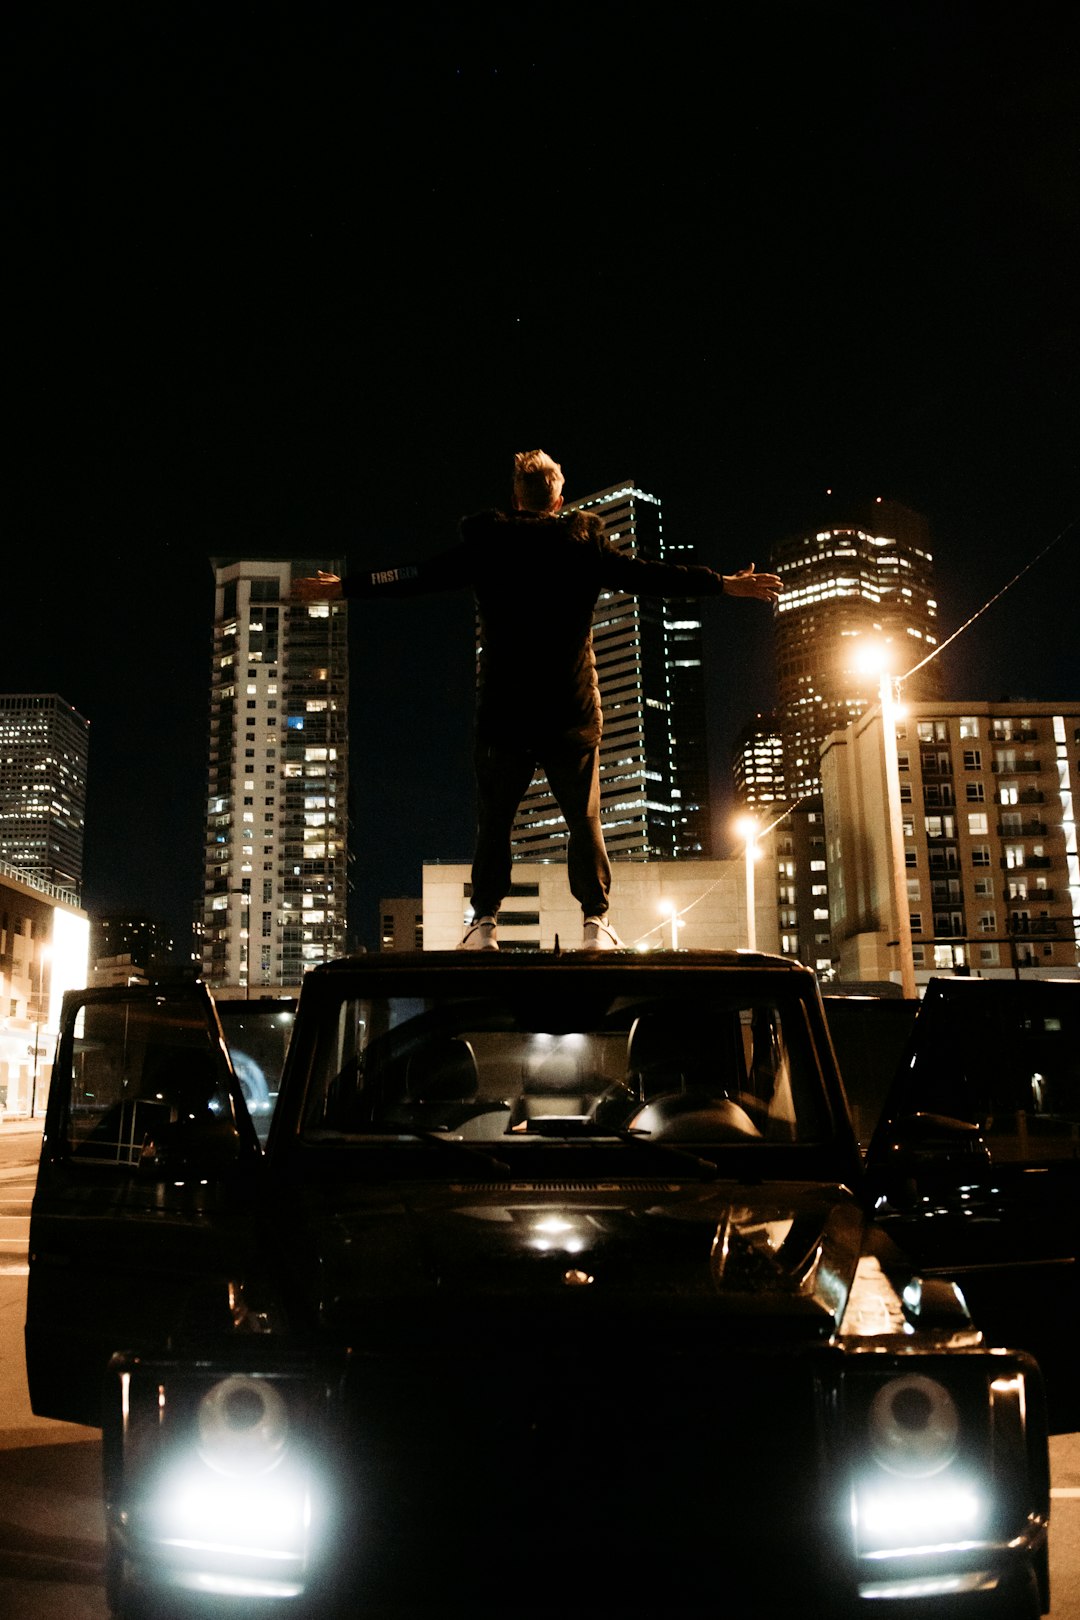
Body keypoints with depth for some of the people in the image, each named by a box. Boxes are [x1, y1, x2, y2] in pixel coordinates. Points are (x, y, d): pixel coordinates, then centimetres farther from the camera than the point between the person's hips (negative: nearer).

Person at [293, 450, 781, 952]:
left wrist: (344, 587, 12)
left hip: (502, 711, 0)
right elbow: (648, 576, 4)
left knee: (494, 820, 8)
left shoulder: (484, 543, 2)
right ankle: (596, 920, 5)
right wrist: (727, 585, 13)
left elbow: (421, 576, 3)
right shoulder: (586, 541, 2)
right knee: (584, 819, 7)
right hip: (573, 712, 0)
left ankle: (484, 920, 6)